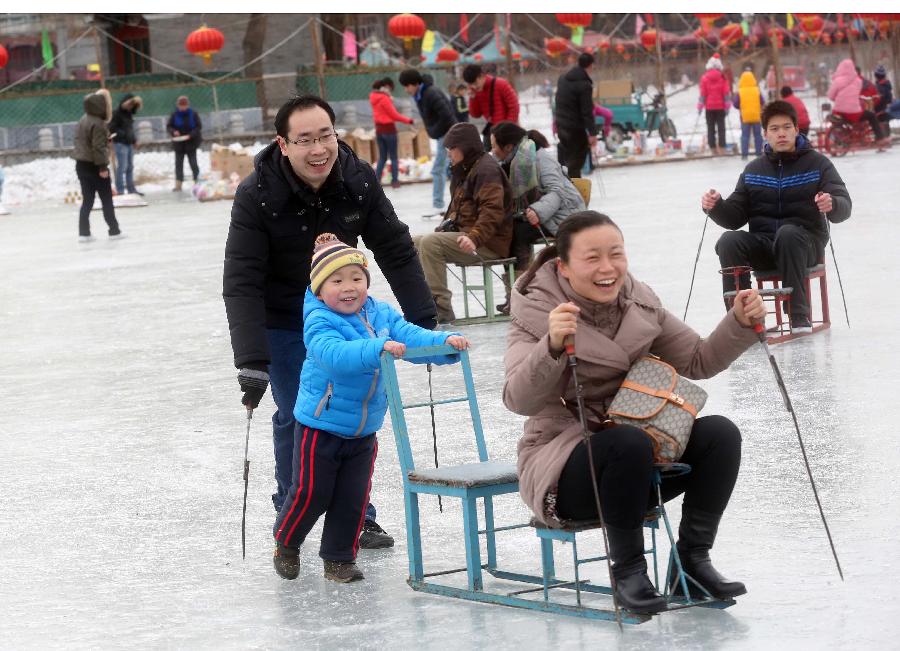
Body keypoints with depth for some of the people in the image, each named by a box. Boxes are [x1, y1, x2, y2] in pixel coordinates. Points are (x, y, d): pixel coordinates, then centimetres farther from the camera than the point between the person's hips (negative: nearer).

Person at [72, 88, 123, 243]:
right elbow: (98, 147, -22)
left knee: (87, 200, 9)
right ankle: (114, 231, 11)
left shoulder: (83, 120, 10)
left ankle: (84, 233, 5)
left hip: (81, 165, 8)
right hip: (94, 166, -8)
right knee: (107, 199, 4)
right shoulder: (98, 124, -18)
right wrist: (103, 166, -19)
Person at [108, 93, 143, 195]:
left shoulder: (129, 113, 14)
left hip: (129, 144, 9)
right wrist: (122, 134, -21)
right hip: (120, 144, -9)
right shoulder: (117, 113, -12)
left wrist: (134, 140, 19)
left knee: (130, 167, 12)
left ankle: (131, 189, 19)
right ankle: (120, 190, -8)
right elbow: (111, 128, -16)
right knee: (122, 167, -10)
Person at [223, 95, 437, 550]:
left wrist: (423, 321, -9)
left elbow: (396, 252, -7)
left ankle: (357, 516, 16)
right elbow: (241, 283, -30)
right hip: (282, 321, -3)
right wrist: (251, 363, -37)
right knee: (295, 417, -2)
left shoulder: (359, 181, -18)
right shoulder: (257, 196, -28)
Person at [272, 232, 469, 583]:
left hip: (363, 432, 5)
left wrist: (446, 342, -28)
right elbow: (334, 353, -39)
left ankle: (339, 558, 22)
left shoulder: (381, 315, -2)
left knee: (353, 497, 7)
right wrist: (378, 348, -51)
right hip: (320, 426, -5)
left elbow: (412, 337, -9)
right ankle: (286, 542, 28)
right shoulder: (319, 322, -21)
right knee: (311, 493, 3)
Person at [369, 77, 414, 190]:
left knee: (382, 157, 11)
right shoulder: (384, 98, -17)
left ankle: (376, 180, 4)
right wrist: (408, 120, -4)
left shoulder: (374, 98, 8)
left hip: (379, 129, 7)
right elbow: (394, 114, -13)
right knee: (393, 157, 3)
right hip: (389, 129, -7)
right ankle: (394, 181, 6)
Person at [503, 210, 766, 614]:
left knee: (720, 434, -17)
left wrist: (741, 324, -10)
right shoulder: (535, 314, -13)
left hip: (637, 459, 6)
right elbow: (518, 400, -28)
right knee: (629, 443, -36)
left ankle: (693, 558, -4)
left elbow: (699, 362, 8)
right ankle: (627, 570, -19)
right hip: (564, 466, -6)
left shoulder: (640, 304, 3)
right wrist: (551, 347, -46)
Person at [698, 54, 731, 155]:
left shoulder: (704, 78, -5)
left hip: (709, 106, 0)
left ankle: (713, 147, 1)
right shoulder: (723, 77, -3)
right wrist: (727, 106, 3)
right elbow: (726, 92, -3)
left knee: (710, 128, 5)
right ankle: (721, 147, -3)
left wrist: (700, 106, 1)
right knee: (721, 127, 3)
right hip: (720, 106, 0)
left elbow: (702, 93, -5)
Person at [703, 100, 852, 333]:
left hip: (803, 242, -3)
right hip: (762, 243, 3)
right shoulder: (753, 170, 14)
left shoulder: (817, 163, 3)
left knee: (788, 233, -38)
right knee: (728, 241, -27)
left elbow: (844, 207, -8)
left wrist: (831, 205, -33)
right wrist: (716, 207, -13)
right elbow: (735, 217, 9)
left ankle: (799, 315, -36)